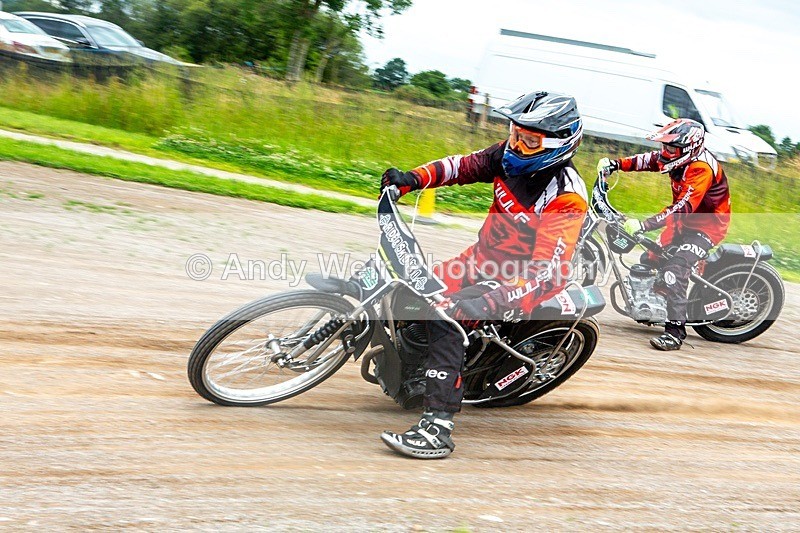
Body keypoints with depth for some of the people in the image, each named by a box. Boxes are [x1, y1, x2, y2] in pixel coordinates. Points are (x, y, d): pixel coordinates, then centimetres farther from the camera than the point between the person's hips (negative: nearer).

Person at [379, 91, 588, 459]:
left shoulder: (566, 196, -24)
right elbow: (464, 165, 11)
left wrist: (496, 300, -41)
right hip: (483, 258, 9)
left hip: (524, 280, -9)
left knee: (446, 314, -30)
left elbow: (544, 268, -30)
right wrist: (414, 178, -6)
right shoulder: (510, 156, -2)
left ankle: (438, 427, -34)